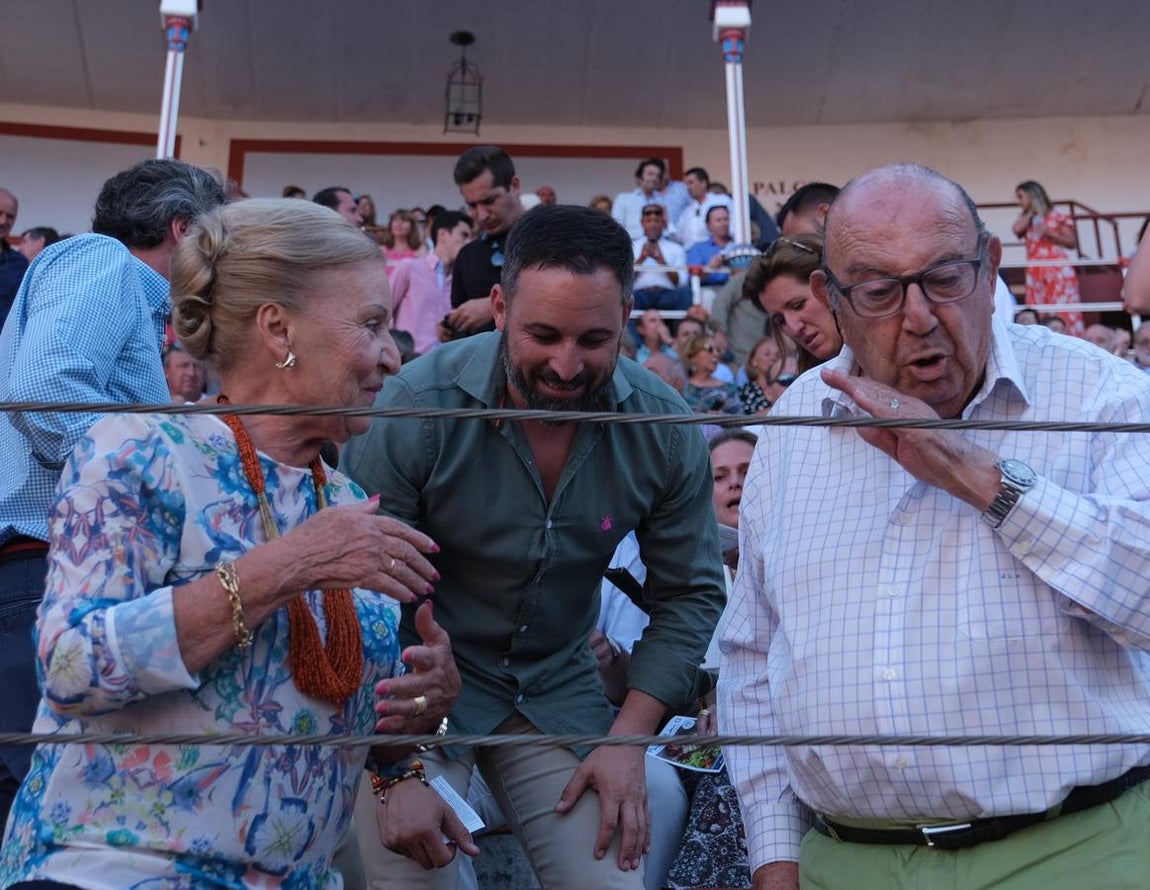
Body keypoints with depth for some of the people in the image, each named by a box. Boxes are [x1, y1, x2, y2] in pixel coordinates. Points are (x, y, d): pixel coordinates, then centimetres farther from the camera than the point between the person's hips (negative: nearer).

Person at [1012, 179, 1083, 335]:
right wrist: (1031, 212, 5)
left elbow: (1073, 243, 2)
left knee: (1064, 313, -8)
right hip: (1035, 273, 4)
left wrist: (1050, 233, -10)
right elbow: (1017, 229, -7)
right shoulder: (1025, 219, 16)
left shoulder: (1057, 216, 4)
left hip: (1058, 271, -4)